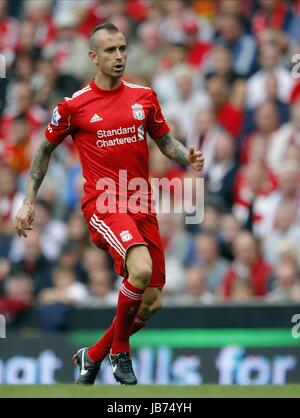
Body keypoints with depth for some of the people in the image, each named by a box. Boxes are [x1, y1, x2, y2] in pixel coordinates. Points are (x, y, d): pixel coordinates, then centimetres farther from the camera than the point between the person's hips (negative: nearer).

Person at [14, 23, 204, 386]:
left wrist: (188, 158, -4)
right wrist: (28, 202, 8)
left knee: (151, 302, 4)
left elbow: (165, 141, 18)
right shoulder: (74, 106, -2)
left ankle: (92, 356, 26)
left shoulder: (144, 97, 8)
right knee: (141, 269, -31)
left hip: (141, 206, 5)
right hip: (103, 203, -5)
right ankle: (120, 351, -8)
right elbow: (45, 149, 10)